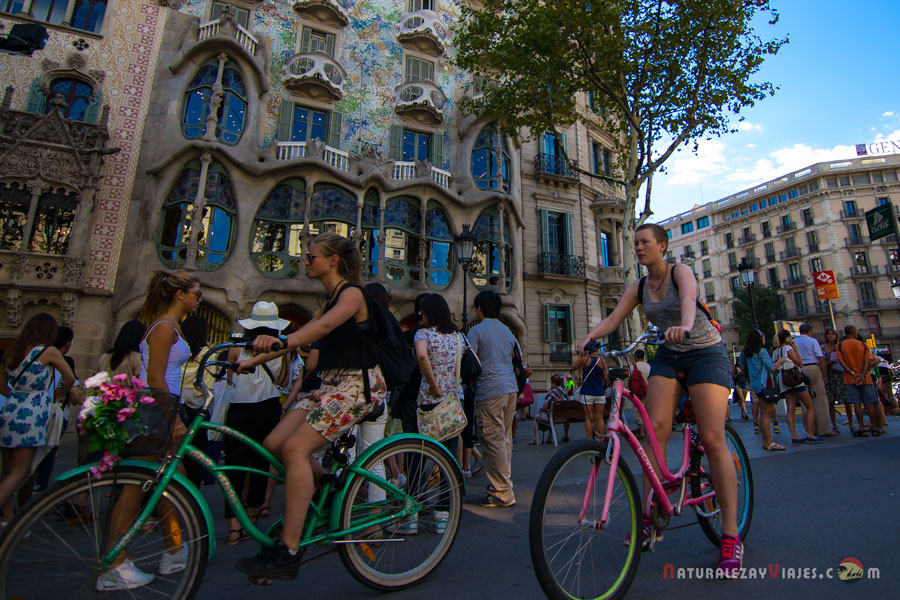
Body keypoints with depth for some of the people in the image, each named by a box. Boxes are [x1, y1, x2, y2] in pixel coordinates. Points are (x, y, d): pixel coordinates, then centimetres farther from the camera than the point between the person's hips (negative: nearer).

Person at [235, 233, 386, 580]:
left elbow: (325, 326, -29)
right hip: (332, 384, 9)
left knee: (295, 448, -19)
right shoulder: (331, 300, 19)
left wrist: (280, 341, -44)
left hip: (359, 384, -9)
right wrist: (253, 360, 15)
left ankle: (288, 552, -11)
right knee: (273, 444, 0)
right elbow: (304, 336, 19)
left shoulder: (351, 293, -8)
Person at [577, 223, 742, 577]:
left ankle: (731, 536, 0)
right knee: (655, 428, -12)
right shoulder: (639, 288, 5)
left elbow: (689, 299, -32)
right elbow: (614, 318, -7)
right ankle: (649, 519, -7)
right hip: (668, 356, 4)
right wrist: (590, 337, -26)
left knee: (712, 439, -12)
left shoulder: (679, 272, -9)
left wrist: (683, 325, -54)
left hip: (705, 352, -4)